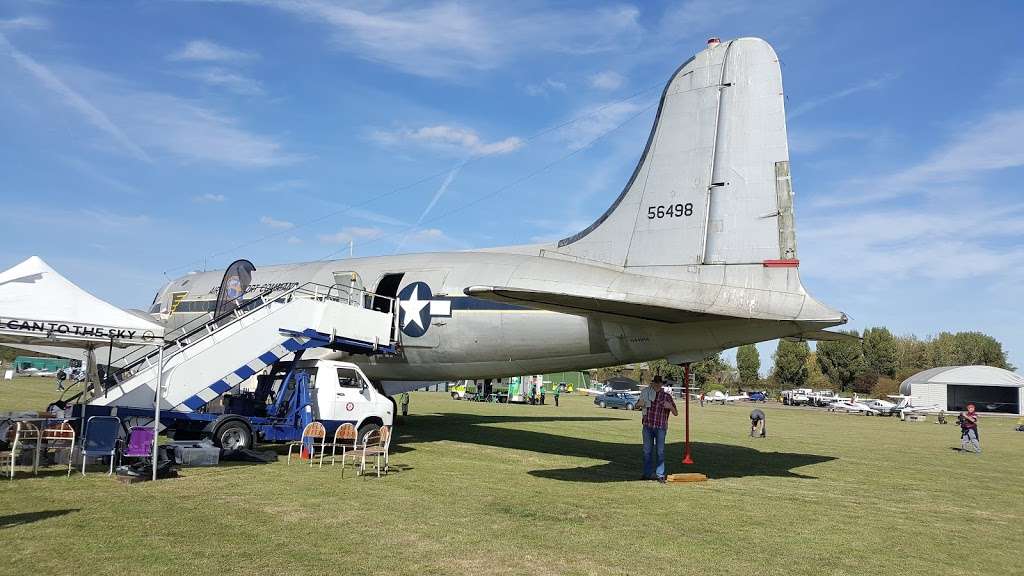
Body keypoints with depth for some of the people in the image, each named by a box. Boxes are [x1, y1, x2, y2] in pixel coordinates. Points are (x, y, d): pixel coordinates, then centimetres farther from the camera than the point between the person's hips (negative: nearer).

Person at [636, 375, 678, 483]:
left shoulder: (667, 396, 0)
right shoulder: (647, 394, 8)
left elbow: (676, 413, 0)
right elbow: (637, 404, 22)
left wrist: (671, 407, -21)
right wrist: (640, 403, -2)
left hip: (660, 427, -3)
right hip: (647, 426, 3)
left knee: (660, 451, -1)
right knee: (647, 451, 8)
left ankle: (660, 475, 4)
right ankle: (648, 473, 16)